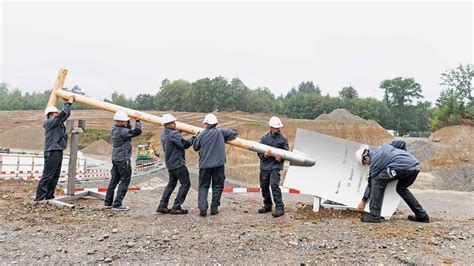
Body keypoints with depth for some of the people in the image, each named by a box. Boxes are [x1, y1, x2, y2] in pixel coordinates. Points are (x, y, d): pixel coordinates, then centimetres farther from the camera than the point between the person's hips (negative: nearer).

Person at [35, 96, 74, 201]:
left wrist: (67, 103, 13)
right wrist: (68, 104, -9)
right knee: (47, 176, -8)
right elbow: (62, 114, -19)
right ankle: (39, 198, -5)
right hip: (52, 153, -9)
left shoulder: (58, 123, 16)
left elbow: (66, 115, 23)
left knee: (55, 176, 12)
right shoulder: (50, 122, -9)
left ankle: (49, 196, 20)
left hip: (58, 152, 9)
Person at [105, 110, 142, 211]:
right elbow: (137, 131, -24)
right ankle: (117, 204, 1)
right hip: (123, 160, -9)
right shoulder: (122, 132, -23)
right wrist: (137, 121, -11)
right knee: (125, 181, 0)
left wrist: (128, 122, 3)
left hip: (115, 158, 9)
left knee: (114, 180, 16)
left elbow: (128, 128, 18)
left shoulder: (115, 128, 5)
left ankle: (108, 202, 24)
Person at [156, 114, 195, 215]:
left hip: (170, 163, 9)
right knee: (185, 184, 0)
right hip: (178, 163, -9)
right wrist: (193, 138, -10)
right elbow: (184, 144, -21)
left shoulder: (164, 135, 12)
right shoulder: (173, 134, -18)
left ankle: (162, 206, 17)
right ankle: (176, 207, 1)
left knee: (171, 183, 20)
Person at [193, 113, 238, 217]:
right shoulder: (221, 132, -2)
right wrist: (225, 139, 18)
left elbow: (195, 147, 8)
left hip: (204, 165, 0)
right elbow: (234, 133, 3)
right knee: (217, 186, 11)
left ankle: (202, 208, -2)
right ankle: (214, 208, 12)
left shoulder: (201, 134, -2)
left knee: (203, 186, 10)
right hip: (218, 164, 0)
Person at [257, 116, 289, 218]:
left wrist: (280, 157, -15)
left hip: (276, 166, -3)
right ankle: (267, 205, 28)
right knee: (264, 186, 11)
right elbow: (259, 152, 2)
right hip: (264, 166, 4)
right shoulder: (264, 138, 1)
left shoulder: (283, 139, -2)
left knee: (274, 185, -16)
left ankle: (280, 208, -9)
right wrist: (264, 155, -20)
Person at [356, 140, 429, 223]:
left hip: (403, 166, -9)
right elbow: (402, 143, 29)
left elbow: (371, 182, 9)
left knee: (377, 180, 1)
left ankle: (374, 215, -2)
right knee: (401, 188, 29)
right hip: (415, 166, 9)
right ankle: (422, 215, 28)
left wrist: (363, 201, 17)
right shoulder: (384, 146, 24)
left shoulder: (374, 160, 5)